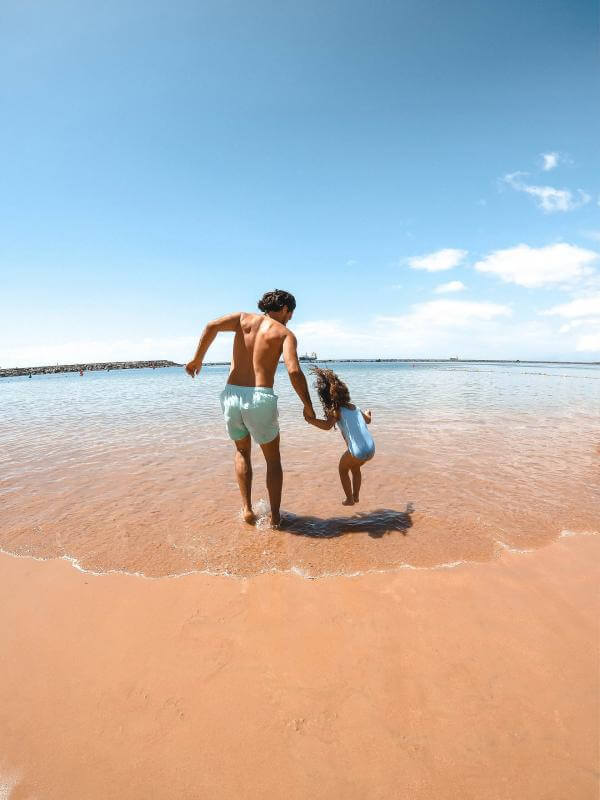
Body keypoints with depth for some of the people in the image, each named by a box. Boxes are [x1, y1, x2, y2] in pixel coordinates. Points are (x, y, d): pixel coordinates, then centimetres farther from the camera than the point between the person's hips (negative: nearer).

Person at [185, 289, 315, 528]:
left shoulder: (244, 318, 13)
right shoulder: (285, 333, 4)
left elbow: (213, 326, -5)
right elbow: (294, 371, -11)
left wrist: (197, 359, 4)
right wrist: (308, 406, -2)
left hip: (231, 395, 3)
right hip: (261, 399, -3)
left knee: (242, 452, 29)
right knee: (273, 459, 20)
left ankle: (247, 509, 25)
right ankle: (275, 516, 24)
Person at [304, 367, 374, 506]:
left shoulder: (336, 411, -4)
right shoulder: (354, 407, 16)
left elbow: (327, 425, -25)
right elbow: (368, 420, 33)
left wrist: (310, 420, -29)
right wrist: (368, 413, 55)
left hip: (358, 452, -6)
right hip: (371, 449, 7)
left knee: (343, 469, 24)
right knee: (355, 468, 34)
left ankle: (349, 499, 30)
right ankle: (356, 496, 43)